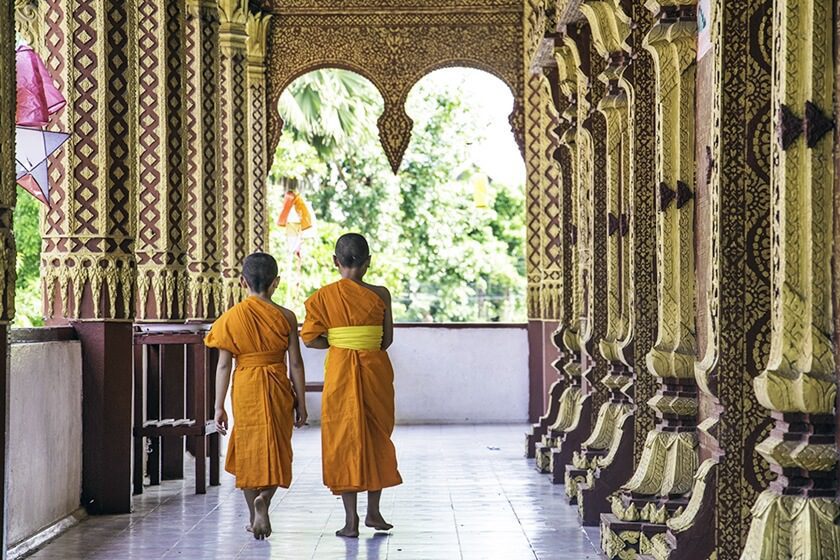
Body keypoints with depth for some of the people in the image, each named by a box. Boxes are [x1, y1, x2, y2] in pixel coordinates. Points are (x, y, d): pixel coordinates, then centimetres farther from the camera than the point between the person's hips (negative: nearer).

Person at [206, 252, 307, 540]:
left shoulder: (231, 317, -4)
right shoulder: (286, 317, -4)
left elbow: (223, 365, -4)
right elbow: (296, 364, -3)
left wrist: (219, 407, 2)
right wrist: (301, 402, 6)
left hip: (245, 389, 0)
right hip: (278, 388, 0)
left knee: (248, 451, 12)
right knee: (275, 449, 10)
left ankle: (255, 518, 17)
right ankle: (264, 496, -17)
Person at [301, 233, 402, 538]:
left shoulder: (323, 296, -4)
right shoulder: (380, 295, -3)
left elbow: (310, 338, -5)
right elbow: (387, 339, 1)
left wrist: (337, 342, 10)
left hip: (340, 372, -1)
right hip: (376, 371, 1)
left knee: (343, 440, 5)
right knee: (377, 436, 14)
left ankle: (351, 519, 4)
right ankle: (373, 512, 20)